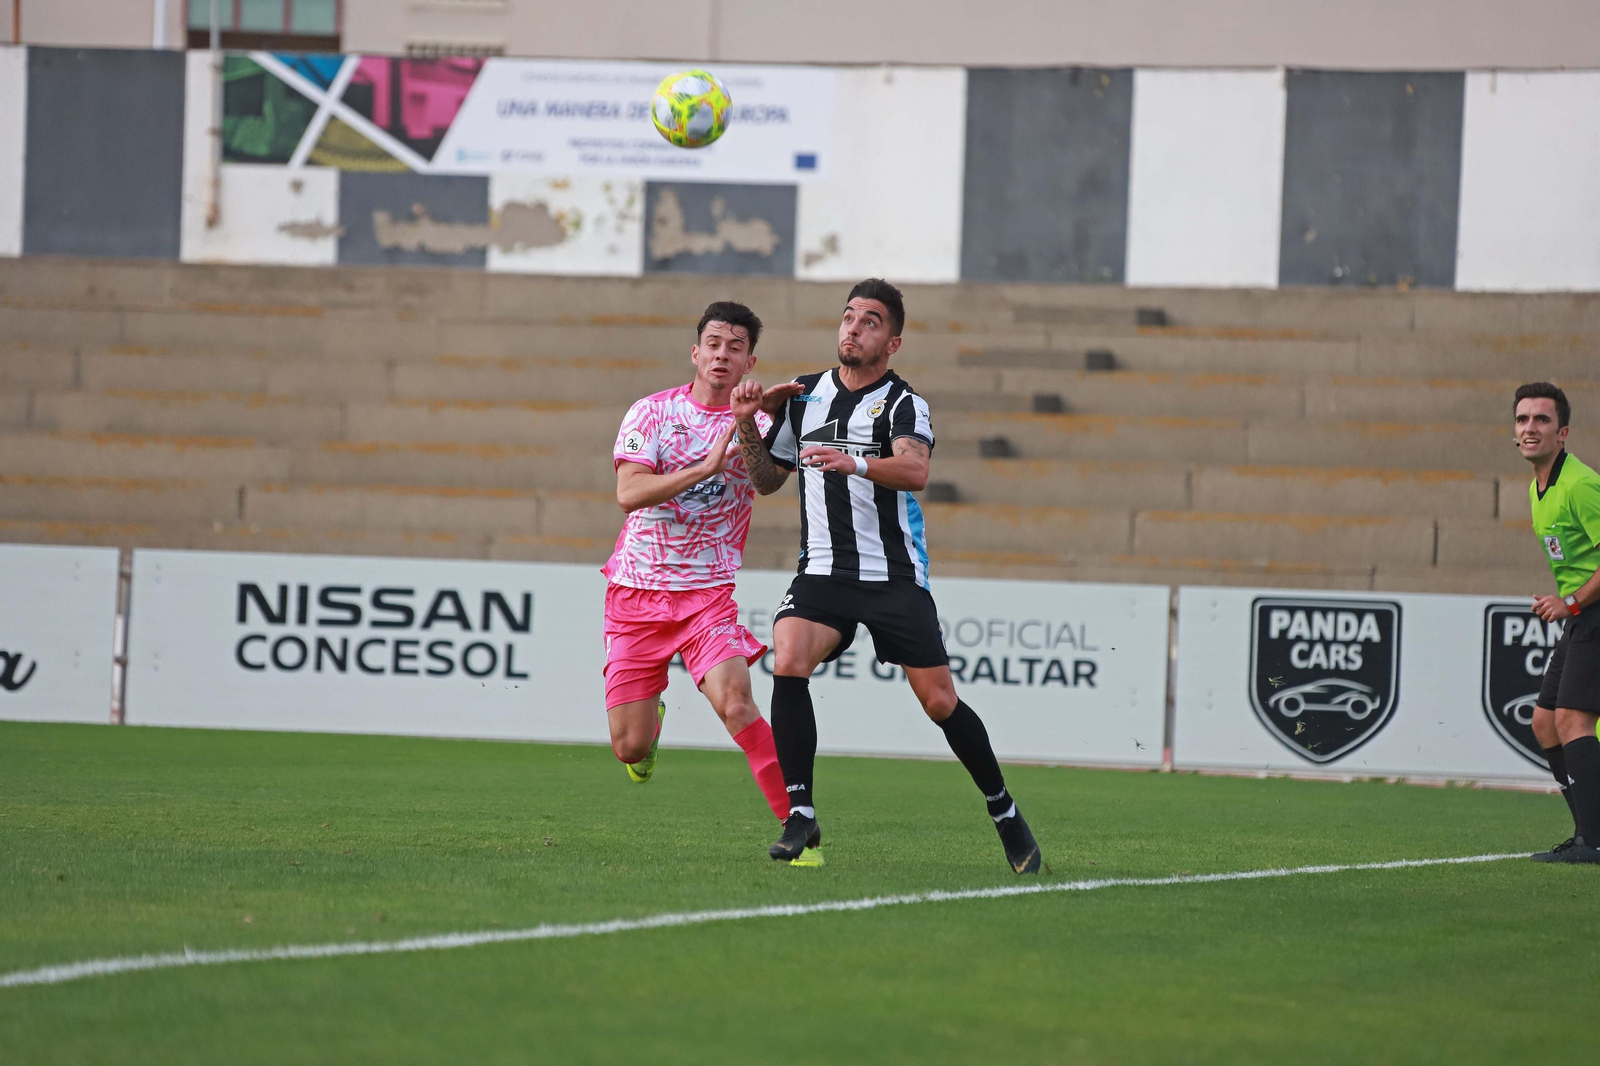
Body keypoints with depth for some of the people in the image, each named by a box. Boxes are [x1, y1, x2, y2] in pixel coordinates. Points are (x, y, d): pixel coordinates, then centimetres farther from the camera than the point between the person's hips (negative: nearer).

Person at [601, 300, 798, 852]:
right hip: (636, 593, 1)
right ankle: (653, 718, 40)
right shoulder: (652, 412, -2)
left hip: (707, 593, -1)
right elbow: (628, 493, -15)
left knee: (735, 702, -26)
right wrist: (706, 466, -24)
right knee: (629, 747, 2)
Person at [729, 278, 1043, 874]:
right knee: (788, 664, -23)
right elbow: (767, 480, 20)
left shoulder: (901, 404, -6)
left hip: (895, 575, -3)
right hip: (822, 573, 3)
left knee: (939, 700, -4)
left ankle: (1004, 813, 17)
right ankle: (800, 816, -17)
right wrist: (748, 426, 2)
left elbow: (915, 469, -27)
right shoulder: (802, 397, 10)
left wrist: (853, 462, -45)